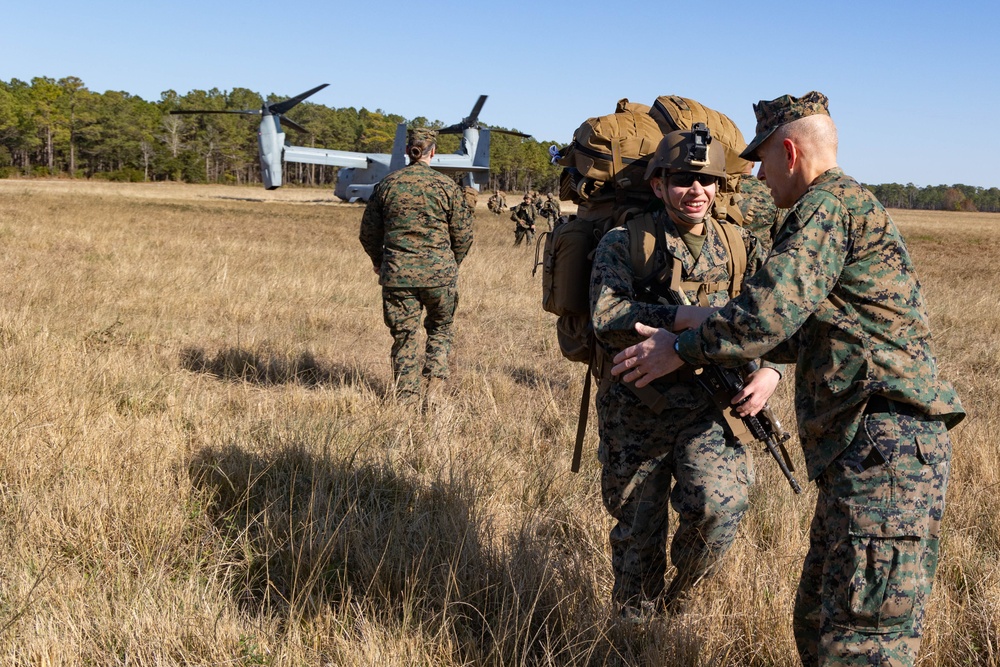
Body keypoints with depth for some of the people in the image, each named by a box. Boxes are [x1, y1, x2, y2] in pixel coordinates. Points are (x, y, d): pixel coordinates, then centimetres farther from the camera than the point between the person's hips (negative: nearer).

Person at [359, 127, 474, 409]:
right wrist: (452, 265, 20)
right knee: (440, 328, 18)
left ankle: (407, 398, 10)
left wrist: (379, 262, 28)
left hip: (397, 273, 1)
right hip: (439, 271, -1)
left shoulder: (387, 184, 3)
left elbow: (368, 233, 10)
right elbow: (463, 235, 2)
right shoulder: (446, 185, -2)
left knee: (404, 336, 10)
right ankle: (436, 379, -1)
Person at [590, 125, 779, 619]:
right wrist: (684, 317, -27)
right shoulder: (623, 244, -4)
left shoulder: (741, 248, 6)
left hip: (709, 409, 1)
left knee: (718, 507, -21)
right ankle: (635, 618, 37)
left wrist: (770, 370, -12)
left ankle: (678, 595, 9)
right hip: (635, 411, -1)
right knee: (637, 529, 11)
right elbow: (606, 320, -18)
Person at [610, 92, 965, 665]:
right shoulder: (852, 209, 25)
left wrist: (683, 349, -5)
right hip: (863, 450, 11)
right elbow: (804, 332, 32)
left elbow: (772, 310, -19)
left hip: (883, 443, -11)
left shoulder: (830, 202, -8)